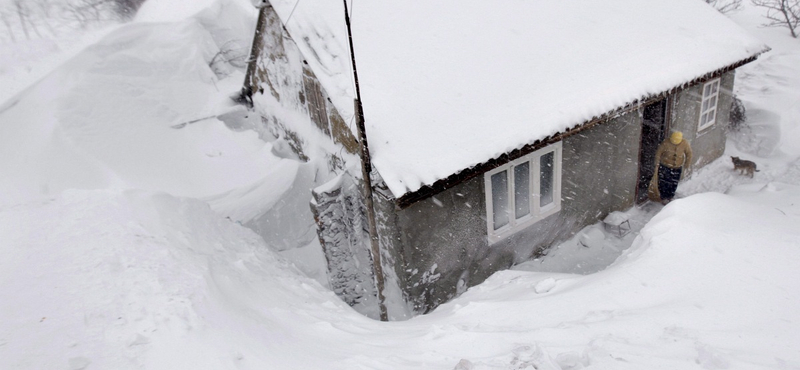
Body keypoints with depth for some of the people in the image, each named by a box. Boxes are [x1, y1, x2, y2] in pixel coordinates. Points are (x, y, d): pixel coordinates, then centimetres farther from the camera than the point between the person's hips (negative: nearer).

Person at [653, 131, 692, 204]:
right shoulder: (665, 143, -23)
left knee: (673, 184, 13)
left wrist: (686, 165, 7)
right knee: (663, 183, 8)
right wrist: (657, 166, -5)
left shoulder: (685, 144, -18)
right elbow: (658, 154, -10)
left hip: (677, 168, 2)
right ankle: (664, 198, 29)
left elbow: (689, 154, 1)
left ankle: (670, 197, 37)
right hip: (664, 167, -2)